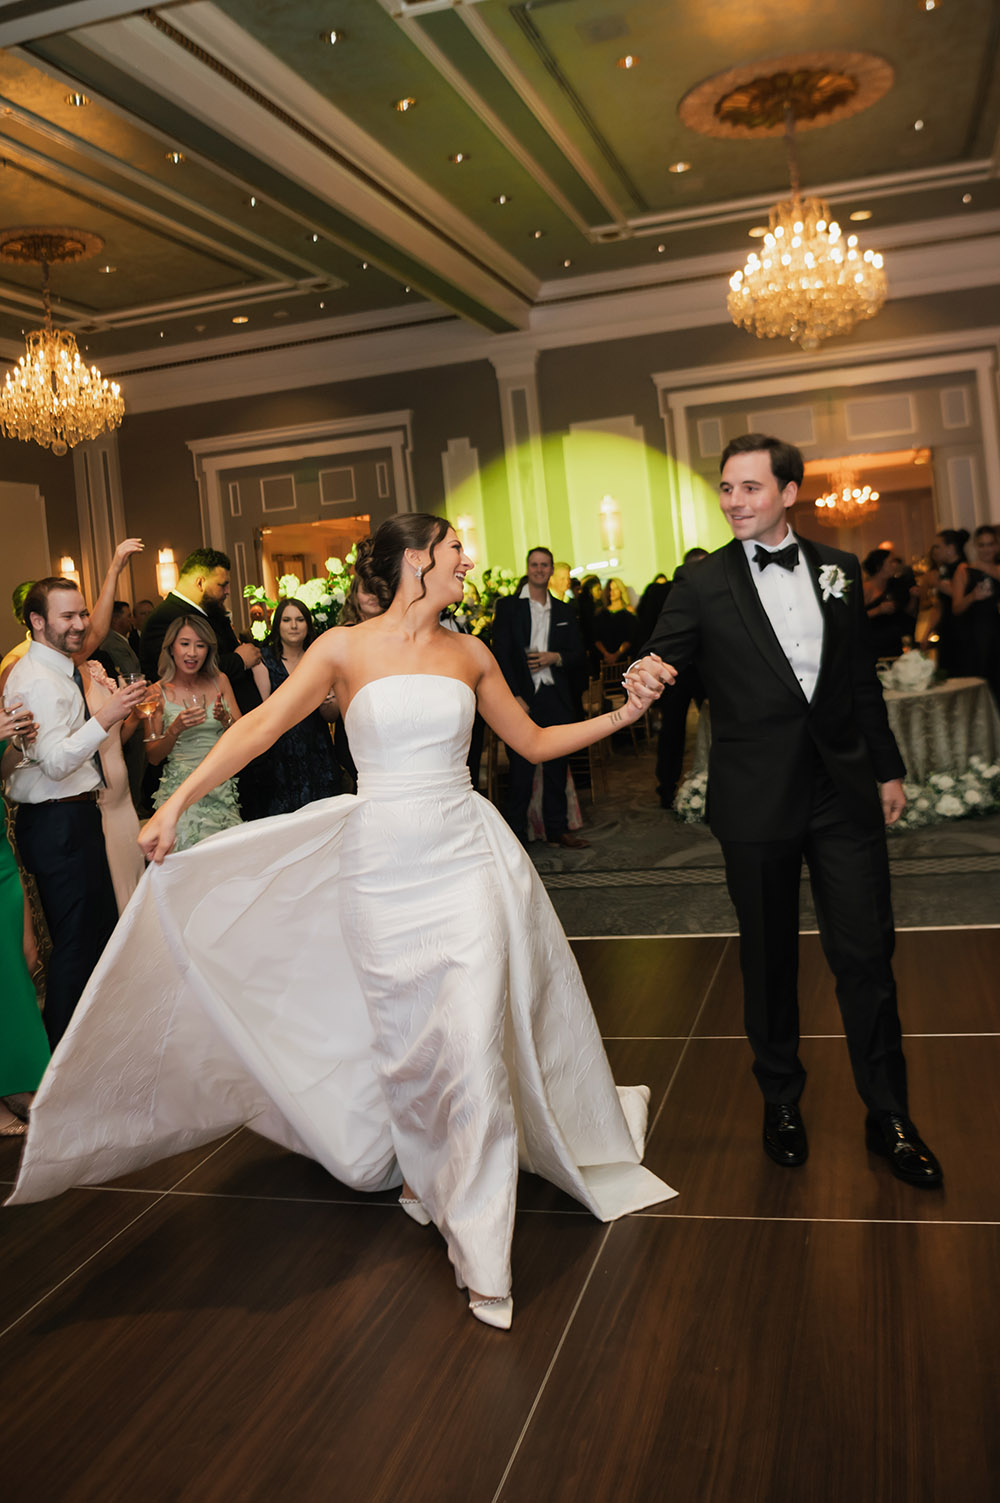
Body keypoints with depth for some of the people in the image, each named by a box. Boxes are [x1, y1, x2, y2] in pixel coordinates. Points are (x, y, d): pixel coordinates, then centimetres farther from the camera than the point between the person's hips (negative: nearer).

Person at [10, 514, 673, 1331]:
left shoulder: (470, 653, 7)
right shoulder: (346, 648, -1)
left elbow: (534, 742, 16)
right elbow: (261, 725, -8)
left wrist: (622, 715, 8)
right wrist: (177, 804, -14)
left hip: (464, 858, 1)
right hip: (382, 864, -1)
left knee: (473, 1043, -5)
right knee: (403, 1041, 10)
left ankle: (481, 1250, 7)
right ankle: (423, 1169, 40)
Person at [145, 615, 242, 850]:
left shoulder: (219, 681, 6)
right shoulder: (159, 692, -3)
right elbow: (153, 757, -2)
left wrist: (226, 718, -13)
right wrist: (175, 729, -19)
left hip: (222, 792, 3)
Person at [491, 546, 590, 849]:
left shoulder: (564, 611, 14)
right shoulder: (508, 606, 2)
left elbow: (577, 654, 14)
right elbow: (501, 655, -4)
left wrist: (555, 658, -8)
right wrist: (515, 697, -12)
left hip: (557, 699, 4)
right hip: (522, 698, -4)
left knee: (557, 766, 9)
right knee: (521, 768, -3)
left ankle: (557, 829, 19)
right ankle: (516, 833, 6)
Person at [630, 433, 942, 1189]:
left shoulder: (839, 569, 6)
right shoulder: (702, 584, -1)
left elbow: (862, 679, 10)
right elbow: (663, 660, -6)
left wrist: (887, 768, 11)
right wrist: (647, 671, -30)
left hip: (844, 786, 2)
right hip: (758, 797, -1)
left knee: (866, 951, 4)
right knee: (770, 957, 12)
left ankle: (888, 1112, 22)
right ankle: (782, 1098, 32)